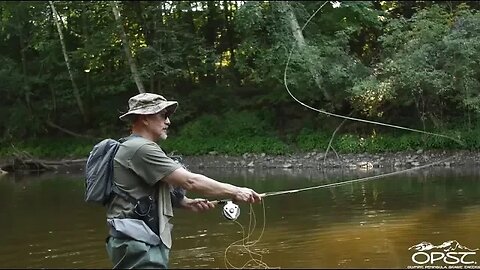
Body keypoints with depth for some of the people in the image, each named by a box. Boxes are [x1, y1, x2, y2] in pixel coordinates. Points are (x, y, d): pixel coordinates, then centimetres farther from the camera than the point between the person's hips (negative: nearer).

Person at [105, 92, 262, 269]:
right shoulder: (140, 149, -15)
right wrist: (234, 192, -14)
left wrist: (187, 203, 7)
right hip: (138, 244, -11)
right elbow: (189, 181, -20)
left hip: (145, 242, 11)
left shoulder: (137, 148, 19)